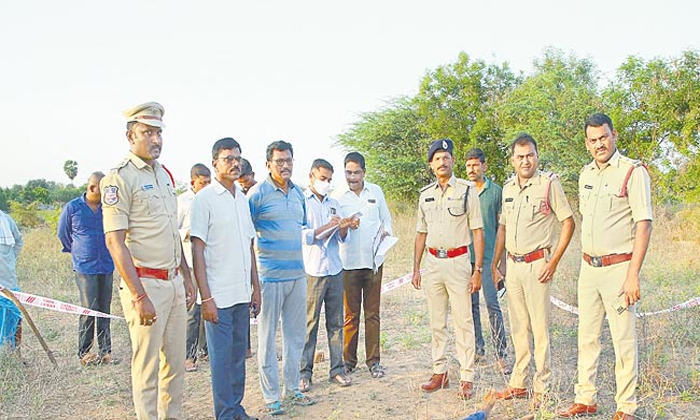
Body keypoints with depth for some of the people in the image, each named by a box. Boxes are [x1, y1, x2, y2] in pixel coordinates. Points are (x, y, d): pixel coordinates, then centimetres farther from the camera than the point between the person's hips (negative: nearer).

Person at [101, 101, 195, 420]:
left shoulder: (165, 174, 14)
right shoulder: (119, 179, -10)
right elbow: (114, 241, -16)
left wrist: (187, 279, 17)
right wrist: (139, 296, -20)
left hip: (174, 282, 8)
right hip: (146, 284, -7)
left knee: (176, 361, 14)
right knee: (147, 365, 2)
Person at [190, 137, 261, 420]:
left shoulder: (242, 198, 12)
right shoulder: (204, 199, -7)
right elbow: (197, 251, -10)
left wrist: (256, 287, 14)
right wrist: (206, 297, -14)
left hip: (242, 293, 6)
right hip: (218, 295, -6)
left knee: (239, 353, 14)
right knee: (221, 356, 2)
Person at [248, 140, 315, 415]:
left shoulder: (298, 193, 11)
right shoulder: (258, 193, -8)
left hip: (297, 274, 6)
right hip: (270, 275, -6)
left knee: (296, 333, 13)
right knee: (267, 336, 3)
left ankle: (292, 389, 27)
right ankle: (271, 396, 14)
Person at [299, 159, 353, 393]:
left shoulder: (334, 203, 17)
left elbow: (341, 238, 14)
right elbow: (302, 236, -10)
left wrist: (343, 228, -7)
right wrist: (327, 227, -18)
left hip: (335, 270, 5)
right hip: (312, 271, -5)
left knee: (336, 322, 7)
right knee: (309, 323, -2)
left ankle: (337, 369, 15)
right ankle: (304, 373, 7)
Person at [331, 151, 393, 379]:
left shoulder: (376, 191, 7)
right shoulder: (338, 195, 1)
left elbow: (386, 218, 15)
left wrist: (386, 231, -6)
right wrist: (346, 226, -21)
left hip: (373, 260, 1)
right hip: (348, 262, -1)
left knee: (372, 313, 6)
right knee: (351, 314, 5)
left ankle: (373, 360, 16)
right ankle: (349, 360, 18)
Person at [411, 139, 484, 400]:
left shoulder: (467, 190, -2)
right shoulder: (425, 194, 11)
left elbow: (478, 232, -4)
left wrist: (478, 270, -10)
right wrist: (416, 268, 11)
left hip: (458, 262, -4)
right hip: (433, 263, 5)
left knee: (463, 322, -1)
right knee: (436, 322, 11)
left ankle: (467, 378, 7)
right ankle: (439, 373, 21)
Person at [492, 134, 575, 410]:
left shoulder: (549, 183, -7)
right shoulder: (508, 187, 11)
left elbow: (568, 223, -7)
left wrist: (554, 261, -13)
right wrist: (494, 263, 16)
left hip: (536, 263, -6)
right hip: (512, 264, 6)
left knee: (540, 328, -2)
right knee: (518, 327, 13)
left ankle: (542, 388, 10)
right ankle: (518, 383, 23)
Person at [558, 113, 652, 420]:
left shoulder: (633, 171, -8)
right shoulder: (586, 174, 12)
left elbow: (644, 225, -13)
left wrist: (633, 275, -17)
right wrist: (587, 260, 17)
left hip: (618, 267, -6)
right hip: (589, 267, 6)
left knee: (624, 340, 0)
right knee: (587, 337, 11)